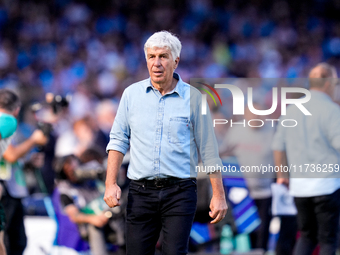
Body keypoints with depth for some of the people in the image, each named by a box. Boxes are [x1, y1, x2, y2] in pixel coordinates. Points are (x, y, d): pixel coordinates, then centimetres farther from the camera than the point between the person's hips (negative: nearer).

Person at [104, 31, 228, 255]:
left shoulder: (193, 97, 0)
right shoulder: (132, 94, 8)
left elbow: (209, 150, 3)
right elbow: (119, 141, 10)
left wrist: (218, 195, 1)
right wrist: (111, 184, 0)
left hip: (180, 192, -2)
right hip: (141, 192, 2)